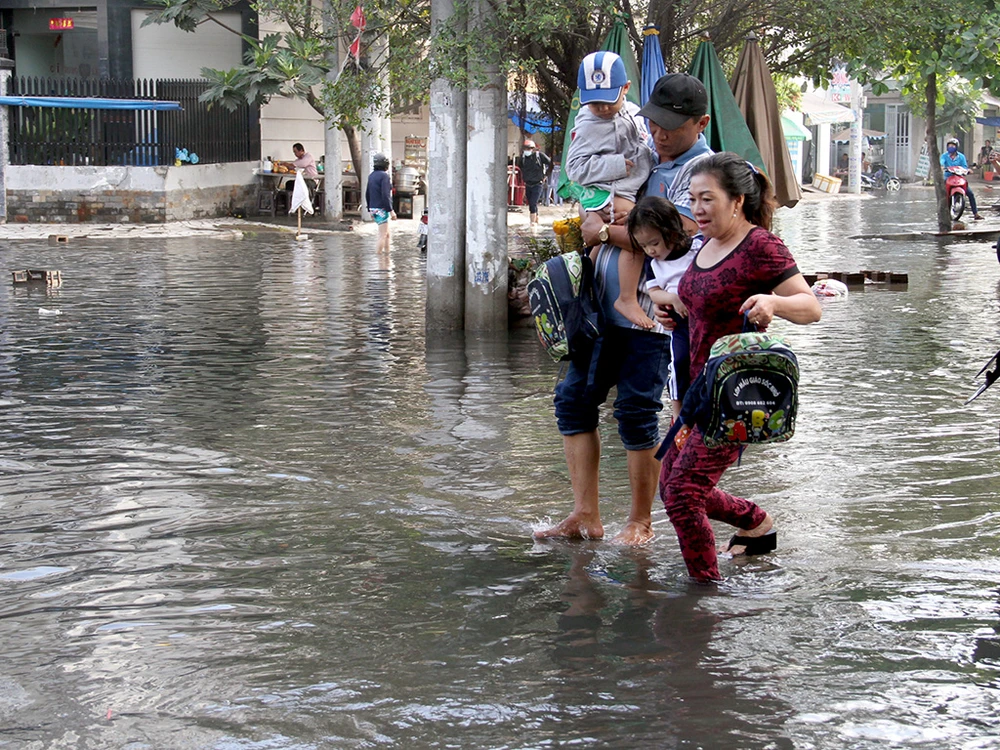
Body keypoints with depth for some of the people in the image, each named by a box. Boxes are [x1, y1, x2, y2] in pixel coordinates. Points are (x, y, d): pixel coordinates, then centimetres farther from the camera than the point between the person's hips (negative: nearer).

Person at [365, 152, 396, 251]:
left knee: (387, 235, 16)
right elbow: (385, 195, -21)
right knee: (382, 236, -8)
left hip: (374, 209, 9)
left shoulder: (371, 176, 11)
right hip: (382, 209, -9)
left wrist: (370, 210, 23)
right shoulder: (384, 176, -14)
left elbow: (367, 194, 16)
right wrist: (391, 211, -18)